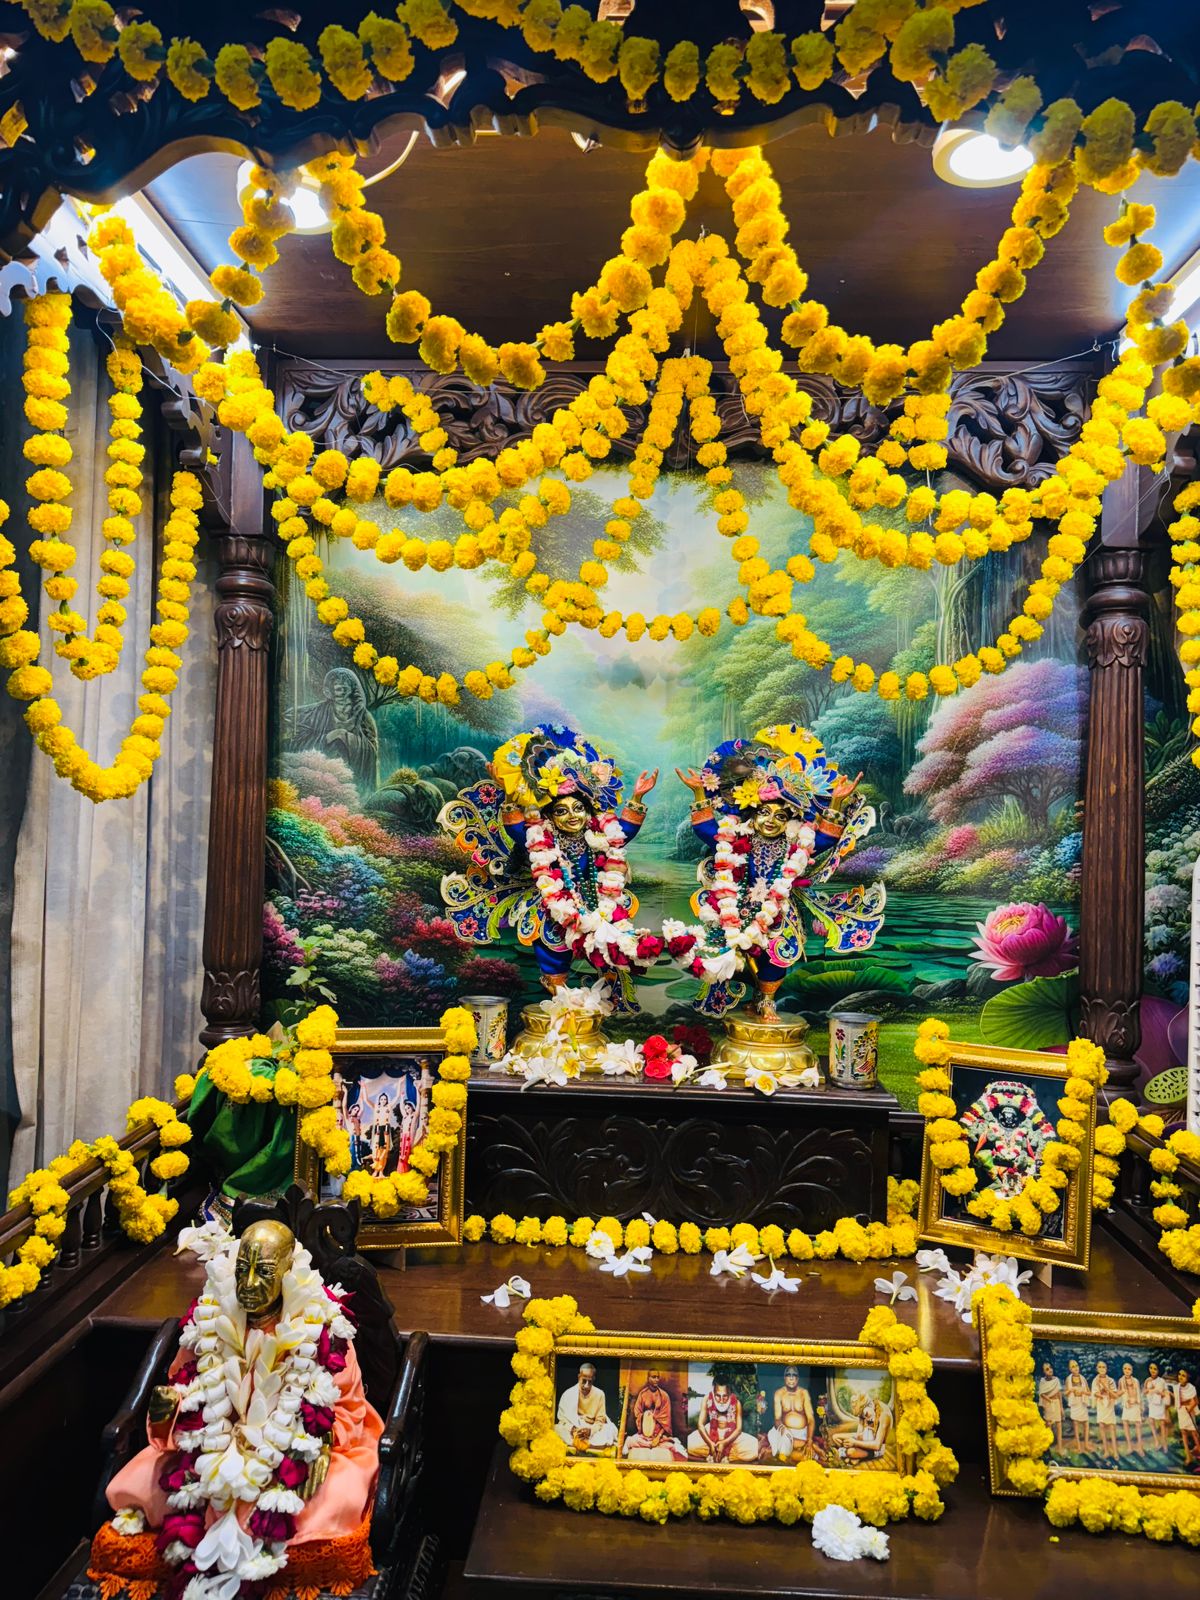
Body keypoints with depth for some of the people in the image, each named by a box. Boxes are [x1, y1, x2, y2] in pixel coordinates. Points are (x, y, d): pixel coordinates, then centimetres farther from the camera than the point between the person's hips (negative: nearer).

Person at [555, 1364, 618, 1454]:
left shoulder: (599, 1394, -6)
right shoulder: (568, 1394, -8)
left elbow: (600, 1420, -4)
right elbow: (562, 1418, -8)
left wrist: (590, 1430, -25)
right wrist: (573, 1429, -28)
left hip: (592, 1431, 0)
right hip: (572, 1429, 0)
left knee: (610, 1430, -29)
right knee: (557, 1429, -34)